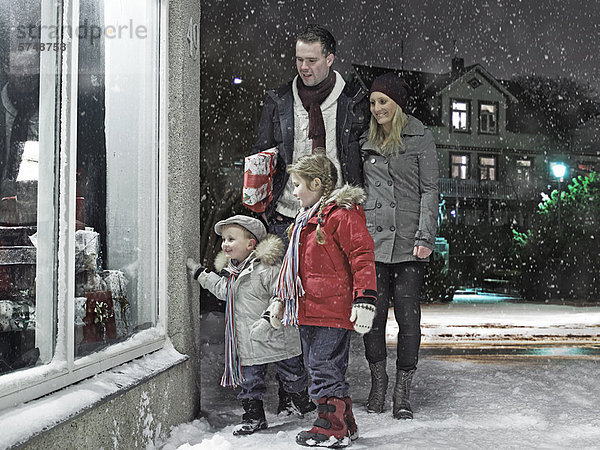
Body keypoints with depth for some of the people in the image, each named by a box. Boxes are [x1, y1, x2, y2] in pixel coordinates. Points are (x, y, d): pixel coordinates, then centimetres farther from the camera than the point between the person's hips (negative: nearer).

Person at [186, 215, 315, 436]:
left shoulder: (266, 267, -18)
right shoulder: (231, 270, 9)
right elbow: (223, 290, 27)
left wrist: (268, 317, -30)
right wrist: (200, 273, 28)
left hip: (275, 337, -6)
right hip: (247, 343, 7)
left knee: (291, 375, 10)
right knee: (249, 379, 10)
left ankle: (306, 405, 34)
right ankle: (253, 417, 23)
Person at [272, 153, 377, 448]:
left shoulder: (341, 214, -11)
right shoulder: (306, 218, 20)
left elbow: (361, 257, -17)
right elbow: (293, 263, 28)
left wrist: (364, 301, -23)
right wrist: (282, 299, 31)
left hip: (332, 311, -10)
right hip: (308, 310, 10)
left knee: (324, 367, -6)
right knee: (319, 367, 14)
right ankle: (345, 424, 25)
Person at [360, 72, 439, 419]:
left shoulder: (421, 137, 3)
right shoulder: (367, 142, 15)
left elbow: (430, 191, -1)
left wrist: (425, 237, -9)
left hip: (408, 243, -3)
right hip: (372, 238, 3)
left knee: (408, 315, -3)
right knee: (374, 312, 1)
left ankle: (403, 393, 6)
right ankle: (378, 384, 16)